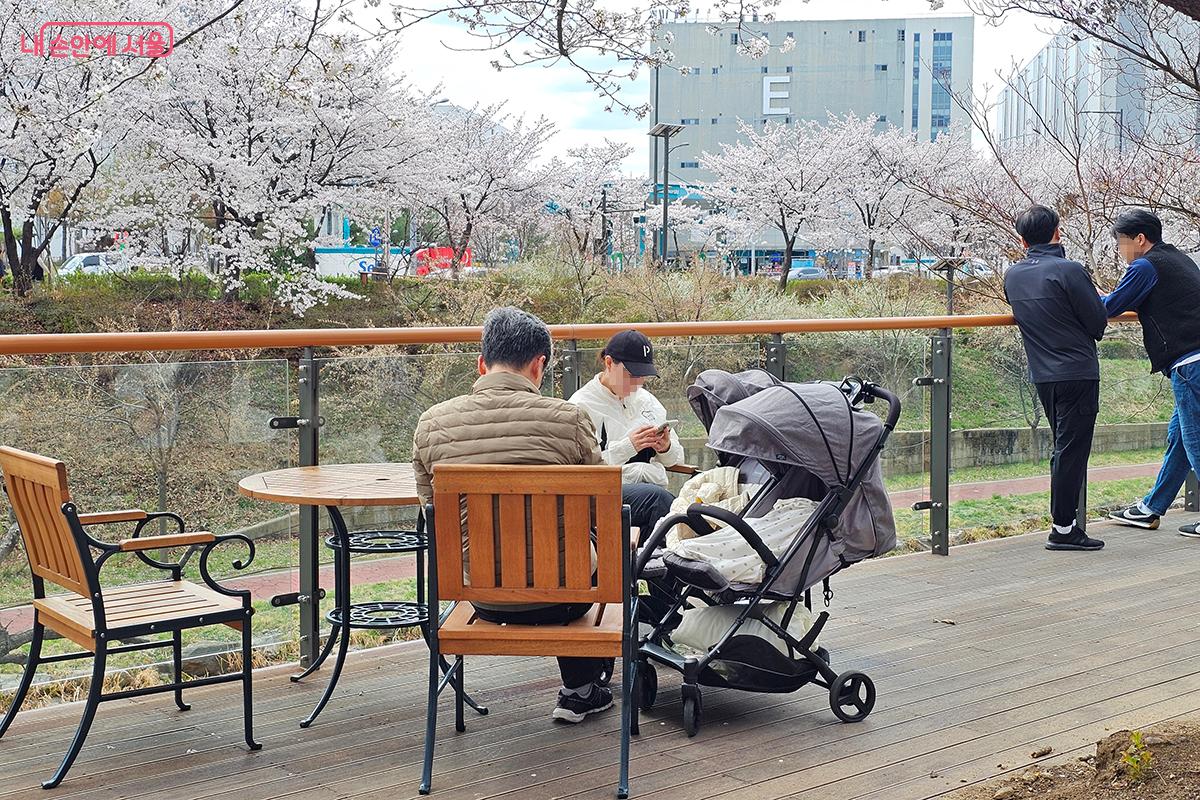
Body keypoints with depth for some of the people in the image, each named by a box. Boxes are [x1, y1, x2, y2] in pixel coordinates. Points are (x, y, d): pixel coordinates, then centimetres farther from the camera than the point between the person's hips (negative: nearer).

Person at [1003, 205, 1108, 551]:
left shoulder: (1012, 276, 8)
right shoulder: (1070, 271, -13)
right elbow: (1099, 322, -8)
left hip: (1042, 375, 6)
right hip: (1077, 372, -6)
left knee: (1064, 448, 16)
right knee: (1072, 449, -3)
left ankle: (1067, 521, 19)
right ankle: (1063, 529, -1)